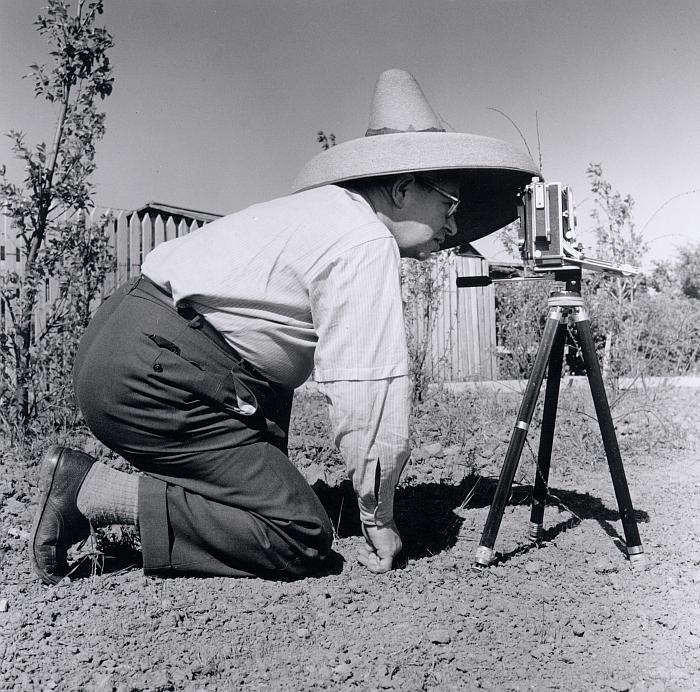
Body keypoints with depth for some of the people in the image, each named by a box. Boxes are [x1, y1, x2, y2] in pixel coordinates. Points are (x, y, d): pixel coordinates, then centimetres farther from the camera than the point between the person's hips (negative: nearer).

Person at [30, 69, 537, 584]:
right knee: (302, 538, -9)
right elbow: (369, 391, -15)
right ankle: (91, 490, -8)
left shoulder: (323, 209, 19)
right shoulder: (367, 242, -10)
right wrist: (378, 515, -3)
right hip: (148, 371, -11)